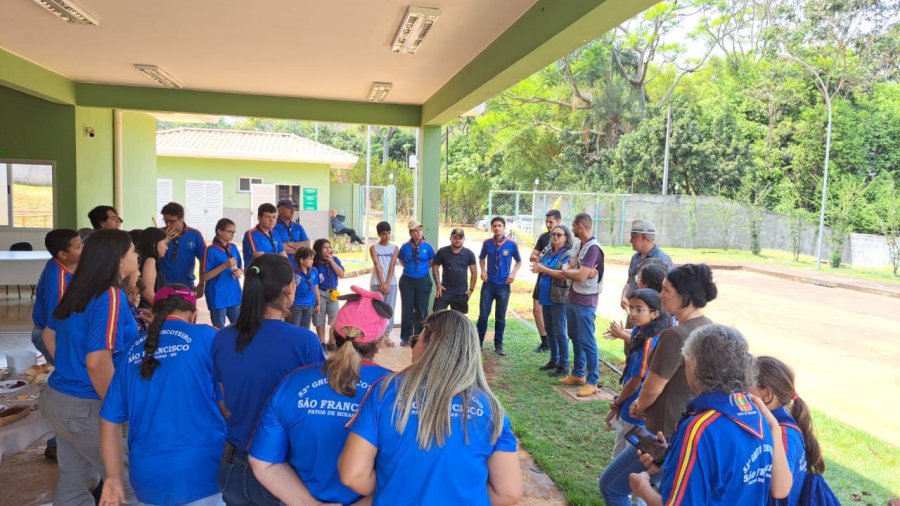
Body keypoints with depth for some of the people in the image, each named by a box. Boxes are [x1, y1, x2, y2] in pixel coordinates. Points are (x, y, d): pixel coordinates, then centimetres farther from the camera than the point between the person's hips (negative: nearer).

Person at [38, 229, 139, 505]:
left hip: (57, 396, 9)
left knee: (74, 482, 22)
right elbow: (97, 363, -27)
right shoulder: (111, 297, -22)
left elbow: (49, 337, 17)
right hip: (84, 407, -9)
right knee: (129, 484, 7)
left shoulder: (76, 290, 4)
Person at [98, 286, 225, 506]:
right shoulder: (205, 336, -6)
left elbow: (110, 420, 11)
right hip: (201, 471, -5)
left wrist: (114, 477, 19)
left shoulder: (132, 351, 9)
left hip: (147, 478, 5)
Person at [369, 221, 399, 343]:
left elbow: (392, 266, -3)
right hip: (377, 283, -1)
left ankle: (386, 335, 9)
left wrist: (387, 283, -11)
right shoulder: (373, 248, 2)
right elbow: (377, 266, -7)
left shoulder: (395, 248, 6)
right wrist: (382, 283, -14)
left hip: (391, 283, 2)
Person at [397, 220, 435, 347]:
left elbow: (432, 262, 8)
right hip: (407, 281, 0)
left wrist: (422, 268, 1)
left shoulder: (427, 246, -3)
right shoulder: (405, 246, -1)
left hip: (423, 281, 0)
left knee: (421, 310, 6)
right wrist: (410, 268, 5)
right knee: (407, 309, 5)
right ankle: (405, 337, 15)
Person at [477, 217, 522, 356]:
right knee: (483, 314, 2)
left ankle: (498, 345, 21)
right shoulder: (487, 243, -1)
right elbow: (481, 258, 15)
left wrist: (513, 273, -6)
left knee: (500, 317, 8)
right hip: (488, 284, 1)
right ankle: (478, 342, 16)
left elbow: (519, 261, 9)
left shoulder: (512, 244, -5)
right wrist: (483, 270, -1)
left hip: (504, 285, -1)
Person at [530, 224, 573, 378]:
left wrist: (544, 269, -20)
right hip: (545, 296, 8)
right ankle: (554, 360, 30)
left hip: (558, 299, -8)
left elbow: (564, 274, -23)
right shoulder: (547, 251, 10)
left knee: (560, 332, -3)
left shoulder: (568, 254, -11)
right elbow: (537, 264, 12)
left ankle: (564, 366, 6)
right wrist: (537, 267, -11)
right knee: (549, 330, 16)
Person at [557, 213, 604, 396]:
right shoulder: (577, 246, 10)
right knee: (575, 338, 17)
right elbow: (568, 270, 7)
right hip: (572, 298, 9)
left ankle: (592, 382, 7)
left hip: (585, 302, -9)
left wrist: (565, 272, -5)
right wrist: (583, 272, -13)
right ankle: (578, 374, 30)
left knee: (587, 341, -3)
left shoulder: (593, 248, -18)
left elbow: (580, 276, -23)